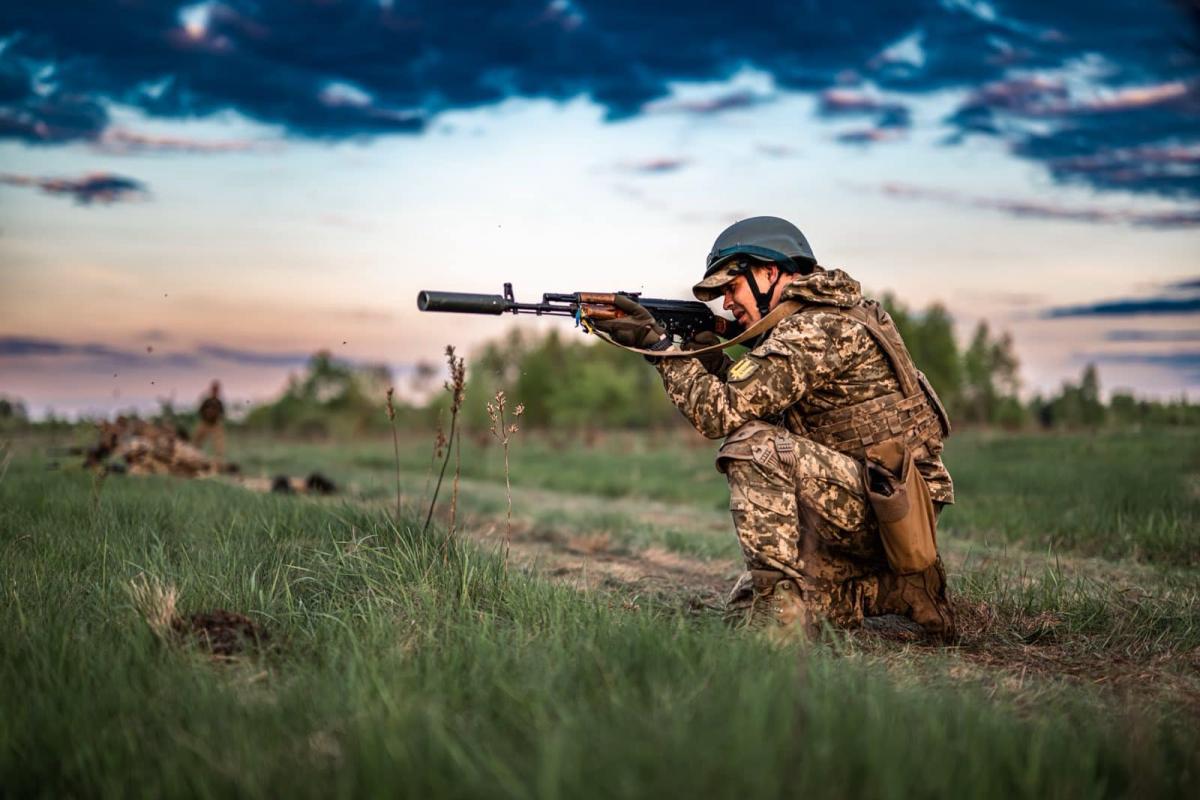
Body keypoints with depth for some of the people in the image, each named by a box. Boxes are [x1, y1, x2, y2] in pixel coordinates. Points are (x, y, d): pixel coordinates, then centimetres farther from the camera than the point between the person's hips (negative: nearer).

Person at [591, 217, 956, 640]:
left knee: (754, 446, -26)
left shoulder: (818, 327, -18)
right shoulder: (808, 320, 13)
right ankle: (898, 589, 13)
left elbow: (722, 413, -21)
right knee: (745, 609, 11)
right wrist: (711, 358, 3)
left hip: (887, 508, -10)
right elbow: (750, 402, 17)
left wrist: (657, 344, -13)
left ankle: (779, 597, -21)